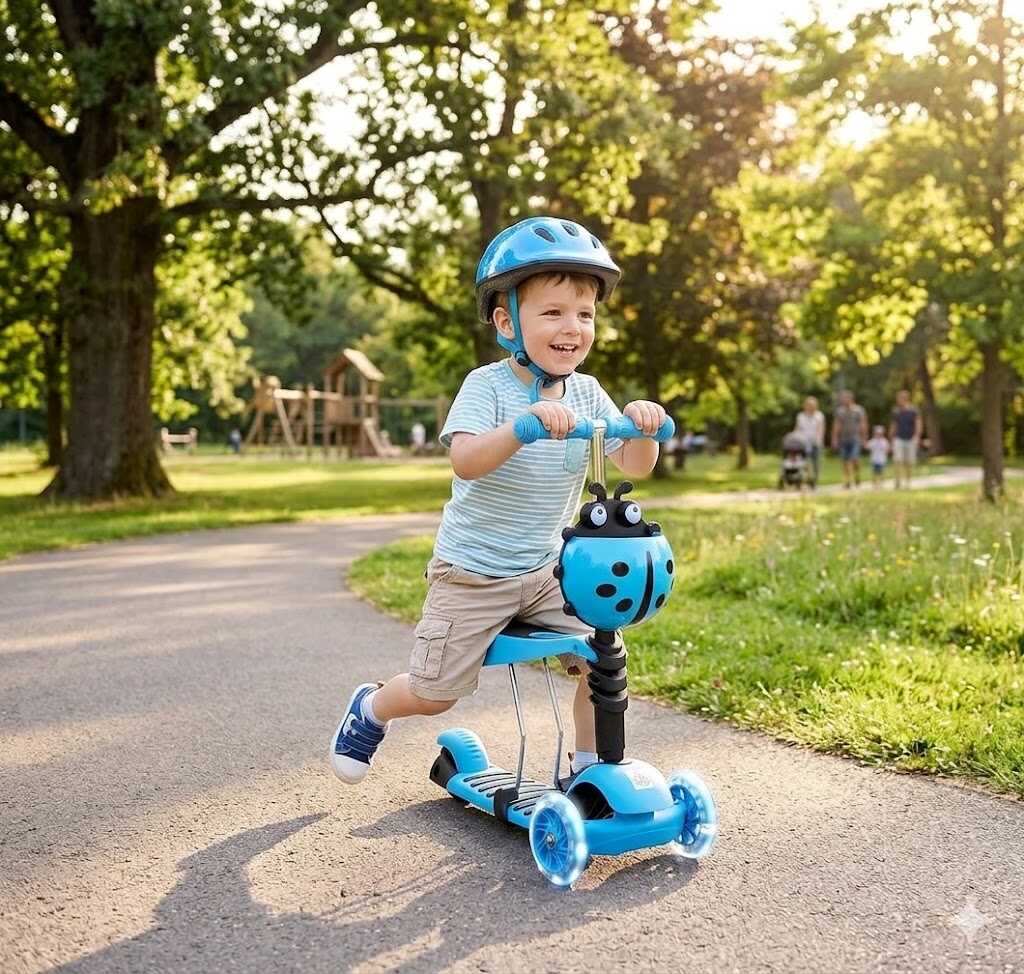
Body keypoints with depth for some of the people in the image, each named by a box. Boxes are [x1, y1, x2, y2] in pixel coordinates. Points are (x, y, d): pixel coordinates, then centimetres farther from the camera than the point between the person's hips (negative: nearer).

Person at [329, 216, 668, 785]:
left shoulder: (586, 393, -3)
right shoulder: (488, 387, -18)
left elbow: (634, 467, -6)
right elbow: (465, 460, -35)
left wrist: (641, 427, -27)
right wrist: (527, 422, -50)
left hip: (546, 571, 5)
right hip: (472, 575, -4)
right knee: (434, 694, 2)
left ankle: (589, 764, 18)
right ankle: (370, 707, 36)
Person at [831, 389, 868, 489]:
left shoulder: (859, 410, 2)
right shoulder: (839, 411, 9)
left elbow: (863, 425, 2)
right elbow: (836, 426, 9)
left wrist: (864, 438, -3)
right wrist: (835, 439, 3)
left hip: (855, 439, -3)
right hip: (843, 439, 3)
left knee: (854, 459, -16)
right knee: (845, 461, 1)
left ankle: (857, 475, 8)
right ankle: (847, 481, 8)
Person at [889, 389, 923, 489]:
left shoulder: (913, 411, -4)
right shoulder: (896, 411, 3)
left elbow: (918, 424, -11)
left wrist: (917, 436, -27)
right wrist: (891, 440, 12)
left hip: (911, 440, -1)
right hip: (899, 439, 1)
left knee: (909, 462, 5)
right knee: (897, 460, -15)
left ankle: (907, 482, 19)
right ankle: (898, 482, -14)